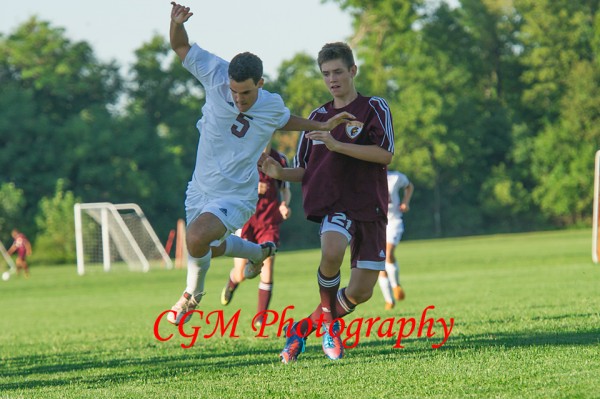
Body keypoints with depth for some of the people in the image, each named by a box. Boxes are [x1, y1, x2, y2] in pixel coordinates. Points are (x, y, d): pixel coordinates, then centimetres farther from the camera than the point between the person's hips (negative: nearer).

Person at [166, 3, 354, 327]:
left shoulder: (272, 106, -10)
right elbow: (180, 47, -5)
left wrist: (324, 126, 6)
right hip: (201, 189, 4)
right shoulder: (216, 76, -14)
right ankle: (259, 252, 54)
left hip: (236, 198, -4)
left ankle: (192, 296, -1)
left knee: (196, 237, -30)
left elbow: (285, 120, 16)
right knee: (208, 249, 24)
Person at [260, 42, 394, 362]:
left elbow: (385, 154, -11)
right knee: (332, 252, -34)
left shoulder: (374, 108, 4)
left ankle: (304, 328, 22)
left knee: (361, 293, -3)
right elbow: (304, 171, 18)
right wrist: (278, 172, -4)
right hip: (333, 203, 1)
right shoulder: (318, 117, 16)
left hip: (369, 204, -1)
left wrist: (337, 145, -19)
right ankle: (327, 321, -10)